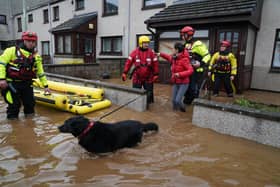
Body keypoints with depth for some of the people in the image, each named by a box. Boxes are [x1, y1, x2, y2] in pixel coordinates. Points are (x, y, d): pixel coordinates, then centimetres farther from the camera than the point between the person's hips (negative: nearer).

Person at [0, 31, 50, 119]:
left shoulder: (36, 56, 7)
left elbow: (40, 72, 11)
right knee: (14, 105, -1)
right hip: (11, 83, -4)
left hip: (26, 84, 4)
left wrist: (45, 85, 11)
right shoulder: (12, 50, -5)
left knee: (30, 103, 10)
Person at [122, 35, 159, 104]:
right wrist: (124, 73, -6)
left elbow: (155, 64, -1)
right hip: (137, 78, 0)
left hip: (148, 78, 1)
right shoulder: (135, 52, -4)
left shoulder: (152, 53, -3)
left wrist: (156, 74, -2)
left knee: (149, 93, 10)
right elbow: (129, 62, -4)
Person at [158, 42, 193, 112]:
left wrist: (180, 74, -34)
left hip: (183, 83, -7)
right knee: (174, 100, 7)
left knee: (178, 100, -11)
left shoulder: (184, 59, -19)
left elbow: (191, 70, -26)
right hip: (175, 83, 7)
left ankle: (183, 111, 18)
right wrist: (160, 54, 24)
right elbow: (168, 57, 27)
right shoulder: (173, 58, 3)